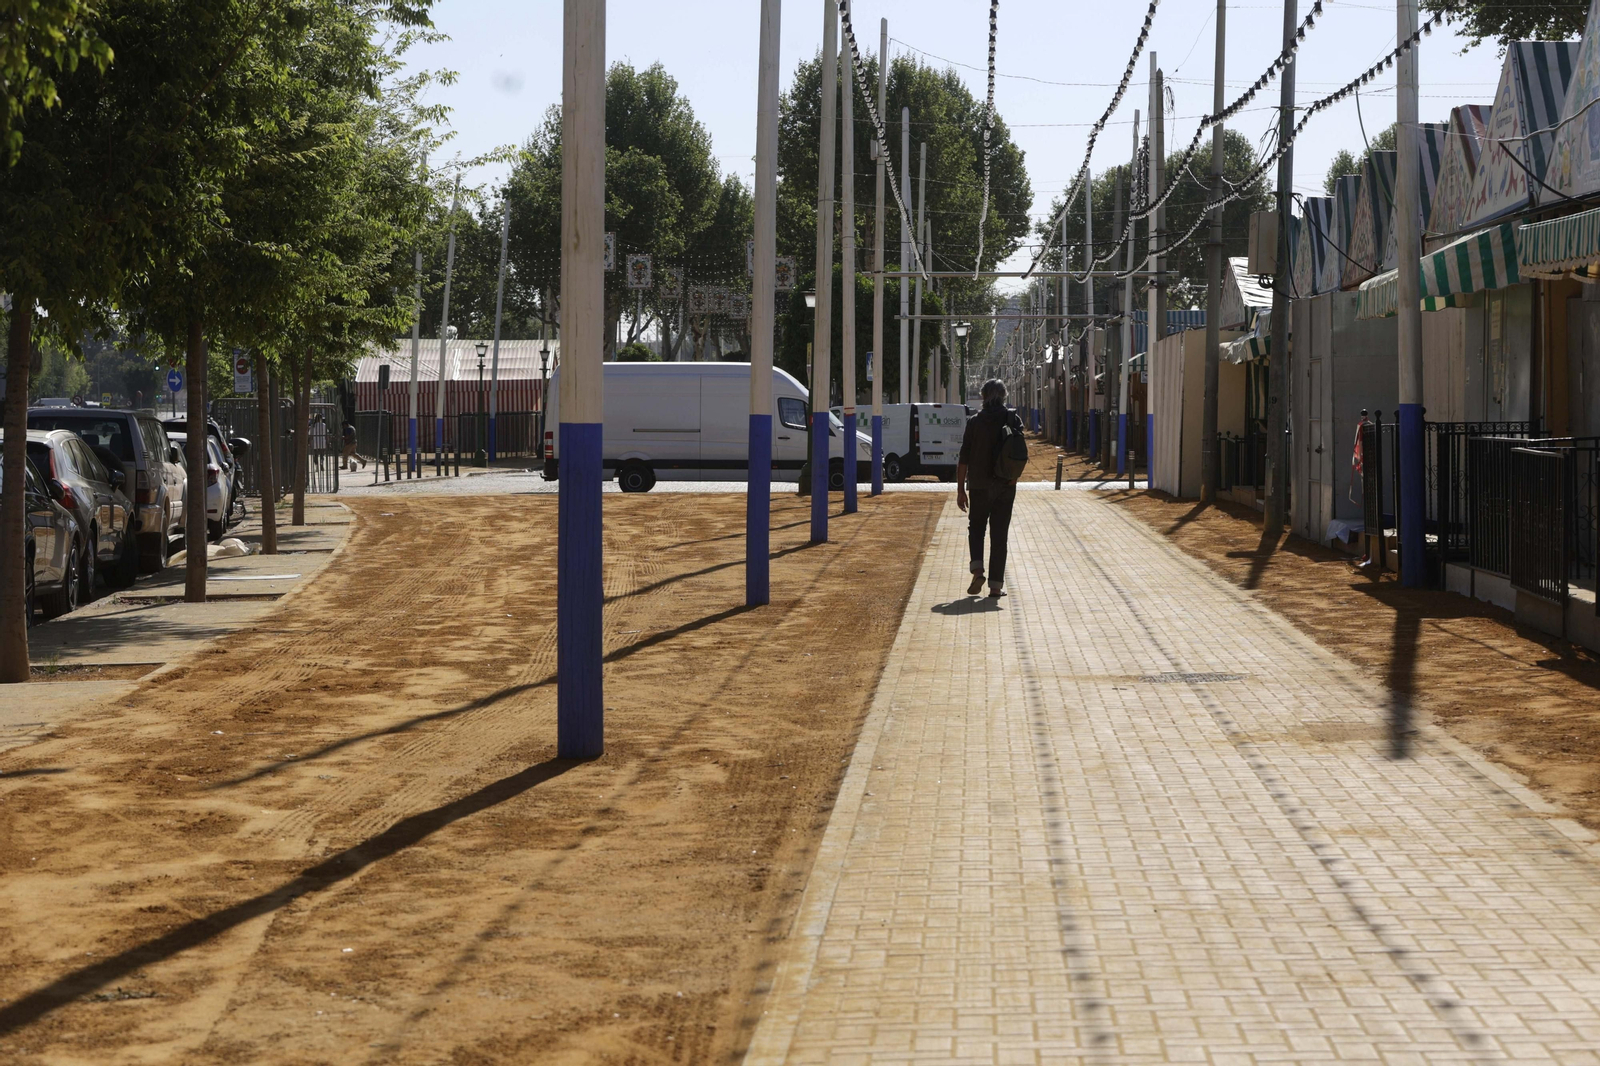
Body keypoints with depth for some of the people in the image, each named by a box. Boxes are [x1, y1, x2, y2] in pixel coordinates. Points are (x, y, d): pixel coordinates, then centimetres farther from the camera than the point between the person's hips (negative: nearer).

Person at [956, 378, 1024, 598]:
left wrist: (960, 489, -2)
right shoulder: (1014, 421, -1)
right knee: (999, 534, 7)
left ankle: (977, 570, -6)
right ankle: (996, 584, 4)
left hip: (980, 487, -1)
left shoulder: (975, 422, -6)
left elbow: (963, 459, -7)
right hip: (1006, 488, 1)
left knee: (976, 528, 16)